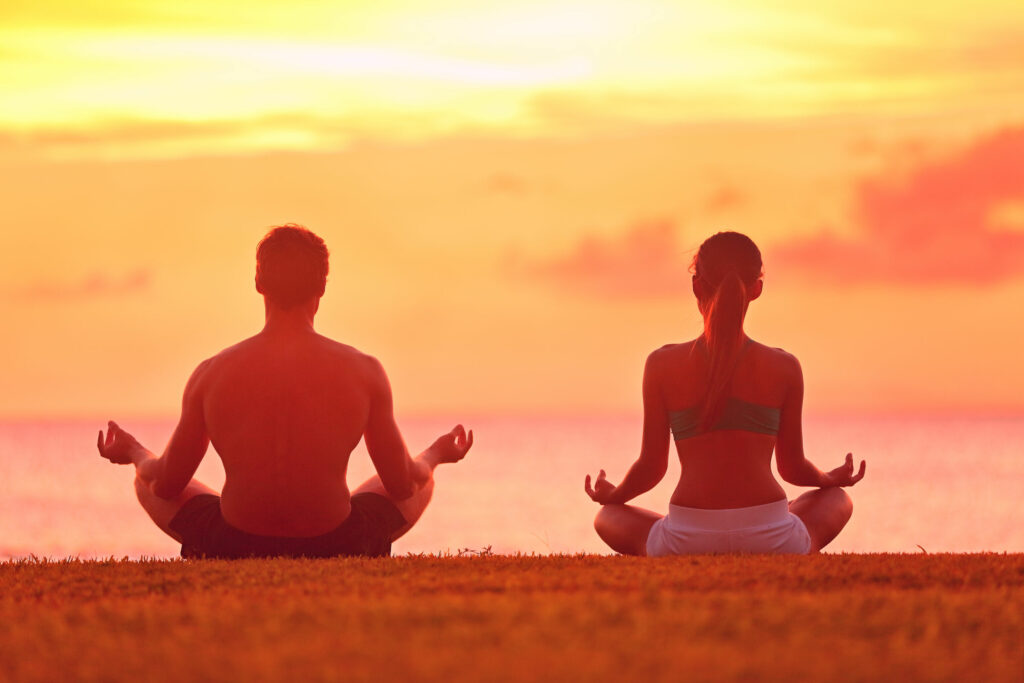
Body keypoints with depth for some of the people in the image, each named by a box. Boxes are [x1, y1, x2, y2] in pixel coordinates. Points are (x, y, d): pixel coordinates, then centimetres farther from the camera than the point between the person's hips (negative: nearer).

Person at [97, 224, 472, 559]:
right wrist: (436, 455, 28)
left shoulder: (211, 375, -7)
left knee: (148, 481, 30)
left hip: (234, 554, 0)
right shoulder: (364, 372, -8)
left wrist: (133, 453, 30)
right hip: (335, 552, 0)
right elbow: (402, 486, 3)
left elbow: (167, 485, 5)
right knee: (422, 478, 29)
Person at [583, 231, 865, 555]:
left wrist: (611, 495, 29)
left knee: (608, 518, 32)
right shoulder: (784, 368, 1)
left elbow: (652, 466, 6)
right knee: (838, 500, 34)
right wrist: (833, 479, 35)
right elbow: (793, 467, 11)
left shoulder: (663, 366, 0)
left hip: (687, 544, -1)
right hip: (771, 543, 1)